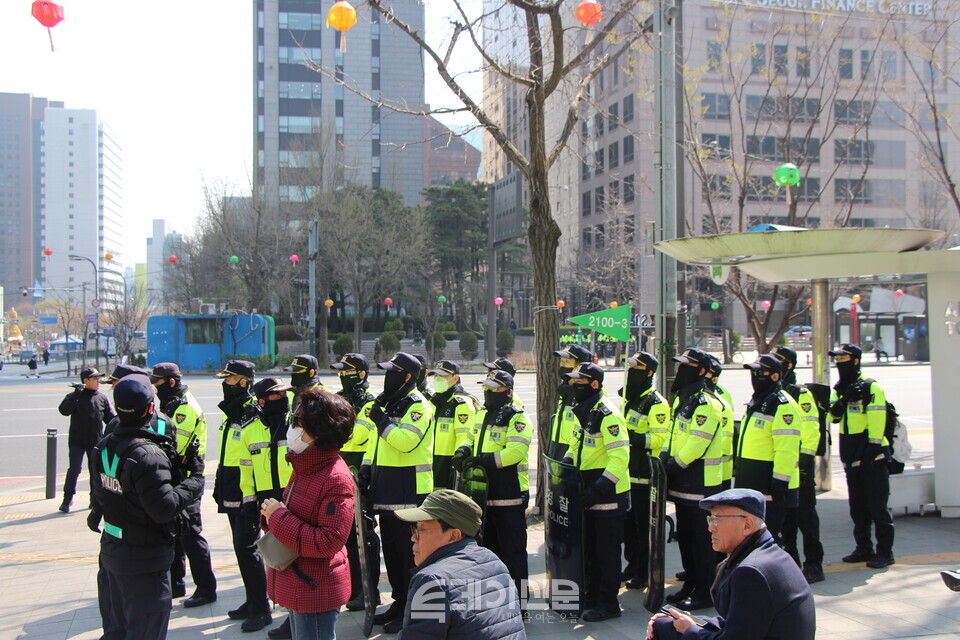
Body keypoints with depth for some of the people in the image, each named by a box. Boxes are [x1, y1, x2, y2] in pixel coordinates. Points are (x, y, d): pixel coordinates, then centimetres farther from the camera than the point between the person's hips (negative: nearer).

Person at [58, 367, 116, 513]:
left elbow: (111, 419, 11)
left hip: (96, 442, 3)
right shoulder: (74, 396, -3)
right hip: (77, 441, -3)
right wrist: (76, 394, -27)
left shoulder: (102, 398, 6)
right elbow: (64, 410, -21)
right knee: (74, 469, -9)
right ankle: (67, 499, 6)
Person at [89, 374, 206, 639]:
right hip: (144, 560, -8)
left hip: (111, 553, 8)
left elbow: (100, 496, 11)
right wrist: (196, 478, -19)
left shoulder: (103, 447, 1)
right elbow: (165, 508, -28)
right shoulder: (148, 455, -26)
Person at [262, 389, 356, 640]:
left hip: (316, 591, -9)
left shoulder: (336, 478, -23)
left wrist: (278, 518, -21)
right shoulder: (304, 466, 6)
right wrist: (271, 512, -3)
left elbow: (329, 543, -27)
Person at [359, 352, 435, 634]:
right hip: (387, 489, 10)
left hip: (409, 489, -9)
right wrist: (367, 466, 10)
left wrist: (383, 420, -20)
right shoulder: (387, 403, 16)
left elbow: (408, 440, -26)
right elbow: (376, 439, 22)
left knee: (410, 552, -3)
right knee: (391, 549, 16)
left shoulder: (418, 405, -12)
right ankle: (399, 602, 27)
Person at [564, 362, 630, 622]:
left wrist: (598, 489, -27)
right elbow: (576, 448, 23)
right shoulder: (584, 413, 10)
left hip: (608, 496, -9)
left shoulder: (608, 415, -19)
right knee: (589, 549, 17)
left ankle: (608, 604, 12)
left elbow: (620, 459, -25)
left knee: (607, 551, 1)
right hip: (588, 495, 9)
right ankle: (592, 597, 30)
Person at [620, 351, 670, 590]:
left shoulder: (656, 404, -14)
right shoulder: (627, 398, 14)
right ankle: (632, 563, 28)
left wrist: (634, 438, -29)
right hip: (625, 472, 8)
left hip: (644, 474, -8)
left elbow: (660, 439, -22)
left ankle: (644, 572, 10)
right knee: (628, 521, 15)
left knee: (644, 524, 0)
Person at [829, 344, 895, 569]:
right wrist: (844, 400, -16)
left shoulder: (871, 388, -11)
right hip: (851, 458, 8)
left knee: (877, 506, -3)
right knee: (858, 507, 14)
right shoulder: (839, 390, 12)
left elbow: (877, 421, -16)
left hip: (872, 457, -8)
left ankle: (885, 552, 5)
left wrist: (873, 449, -20)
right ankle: (864, 548, 24)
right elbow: (833, 416, -1)